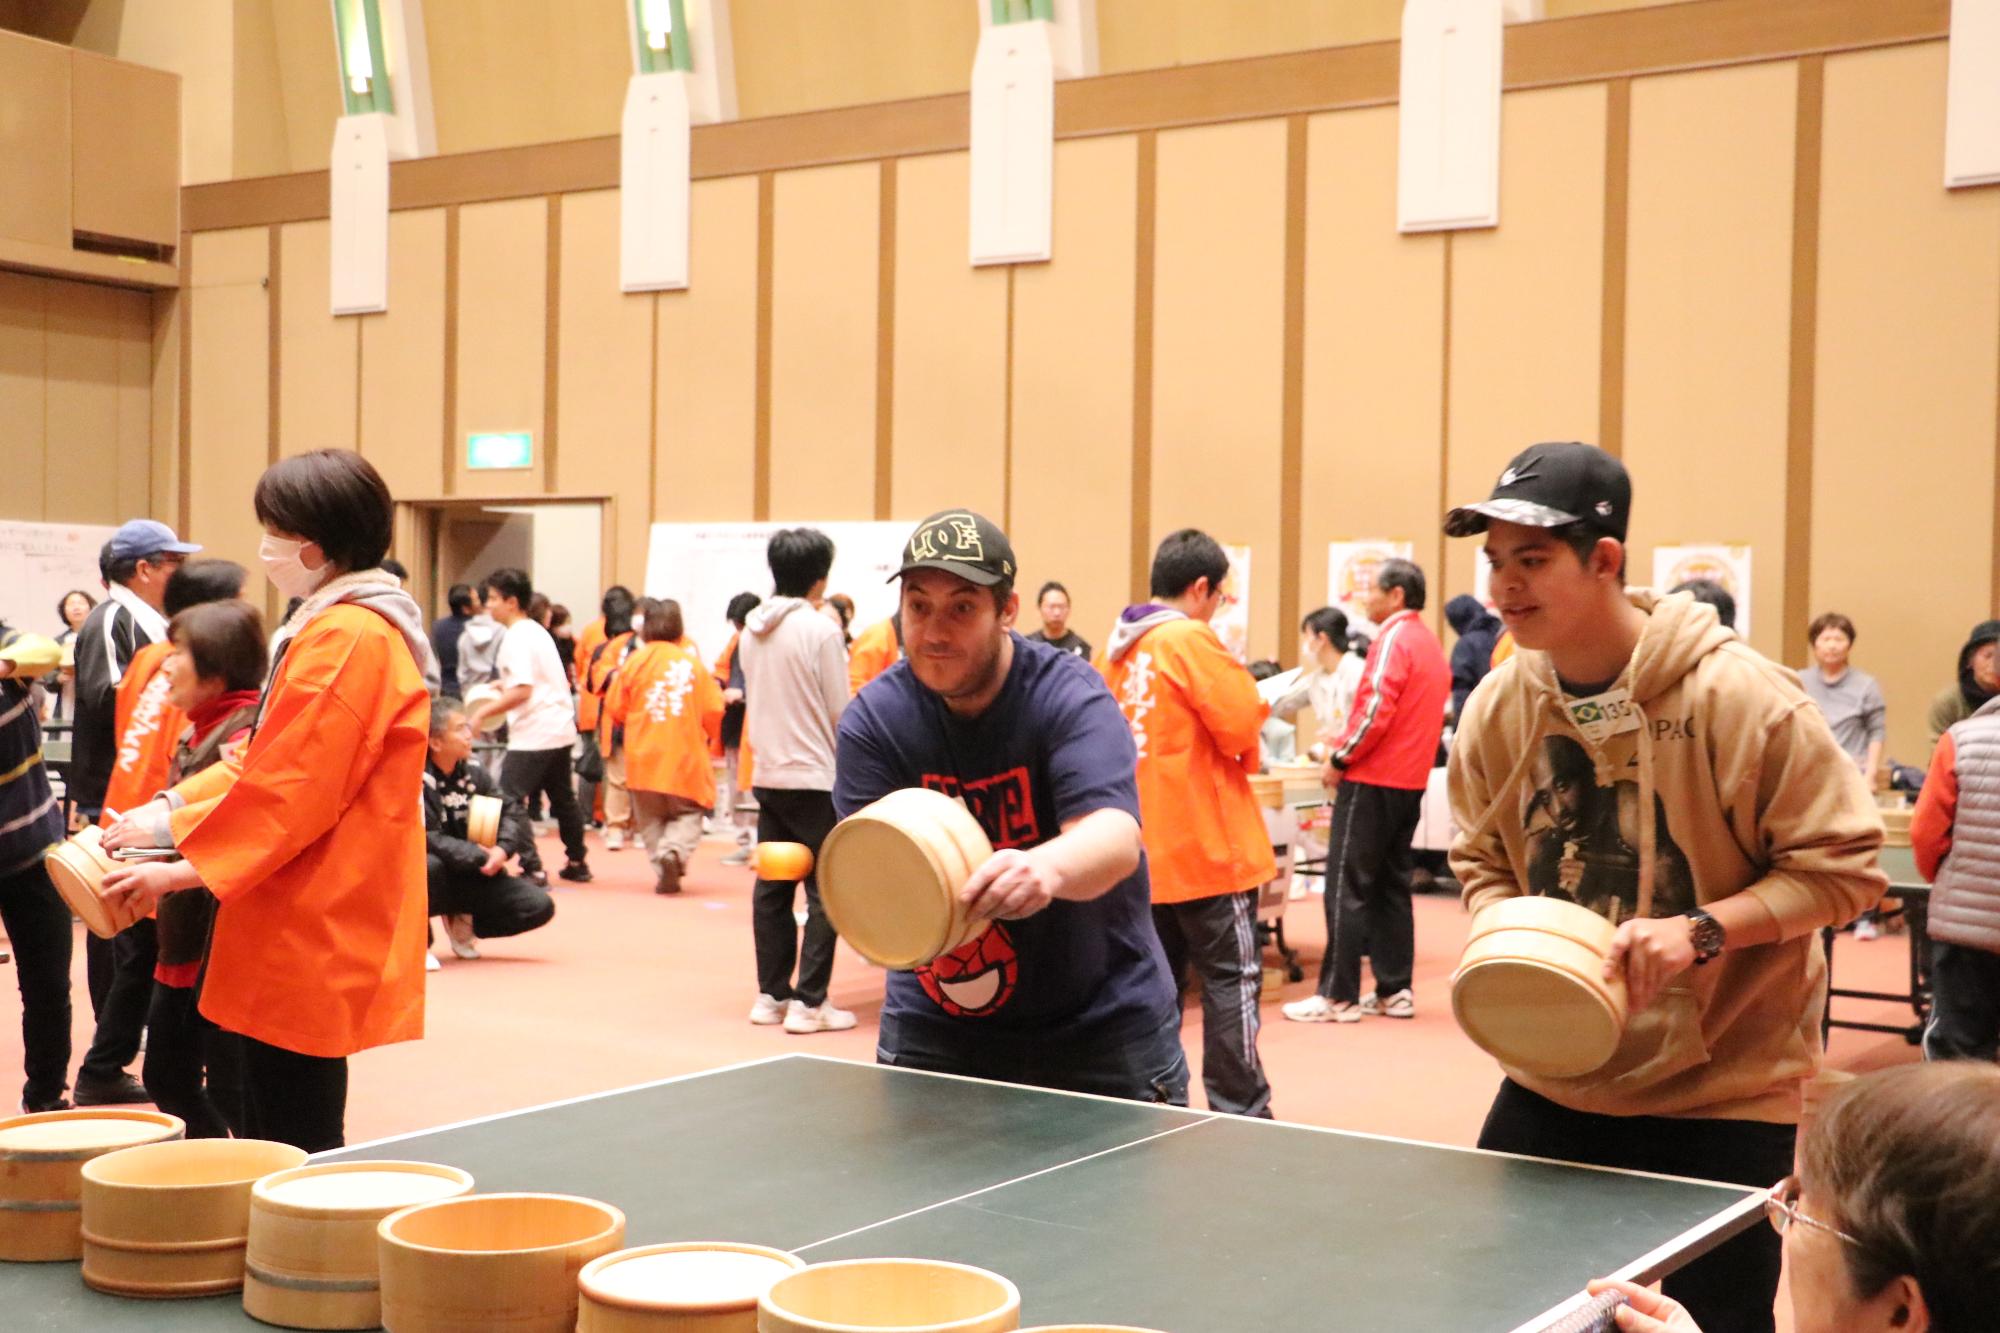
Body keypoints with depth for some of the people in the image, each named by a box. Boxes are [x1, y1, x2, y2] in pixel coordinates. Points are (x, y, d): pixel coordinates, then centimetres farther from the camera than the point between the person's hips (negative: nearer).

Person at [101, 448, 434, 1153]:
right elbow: (267, 757, 19)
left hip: (312, 934, -10)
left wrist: (187, 866, -14)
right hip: (303, 932, 10)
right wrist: (174, 810, 8)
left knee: (294, 1144, -4)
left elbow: (294, 788, -21)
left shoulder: (348, 639, -18)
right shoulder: (330, 627, 17)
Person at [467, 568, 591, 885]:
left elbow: (522, 691, -22)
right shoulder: (536, 631, 15)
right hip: (560, 728, 10)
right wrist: (504, 685, 22)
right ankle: (578, 863, 29)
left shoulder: (517, 638, -14)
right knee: (562, 797, 20)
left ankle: (532, 868, -12)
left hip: (534, 732, -10)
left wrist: (483, 711, -16)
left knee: (508, 799, -8)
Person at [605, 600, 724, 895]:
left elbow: (615, 708, 1)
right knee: (687, 814, 12)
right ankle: (674, 851, -16)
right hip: (686, 757, 0)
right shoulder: (693, 662, -2)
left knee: (652, 818, 15)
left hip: (643, 757, 1)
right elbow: (714, 710, -1)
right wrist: (706, 736, 19)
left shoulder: (634, 661, -3)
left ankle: (663, 868, -2)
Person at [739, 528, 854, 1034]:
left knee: (771, 888, 12)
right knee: (824, 892, 0)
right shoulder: (821, 630, -14)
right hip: (814, 777, -7)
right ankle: (809, 1002, -1)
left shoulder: (752, 630, 6)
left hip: (767, 775, 7)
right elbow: (840, 713, -10)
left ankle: (771, 994, 17)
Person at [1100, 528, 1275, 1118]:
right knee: (1231, 979, 0)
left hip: (1143, 848, 7)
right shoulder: (1190, 639, -14)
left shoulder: (1118, 646, 8)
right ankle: (1240, 1109, 3)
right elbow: (1241, 725, -18)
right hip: (1207, 844, -7)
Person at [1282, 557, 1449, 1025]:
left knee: (1347, 886, -5)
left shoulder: (1393, 638, -12)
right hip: (1410, 780, 9)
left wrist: (1340, 758, -11)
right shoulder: (1431, 643, 16)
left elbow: (1376, 707, -21)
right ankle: (1395, 991, 13)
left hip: (1372, 779, -9)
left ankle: (1338, 996, -5)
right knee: (1391, 885, 12)